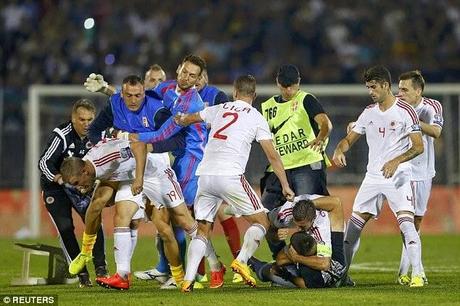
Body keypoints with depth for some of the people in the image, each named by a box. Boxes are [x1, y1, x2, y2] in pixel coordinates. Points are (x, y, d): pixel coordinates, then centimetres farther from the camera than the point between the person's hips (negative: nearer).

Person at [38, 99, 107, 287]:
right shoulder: (61, 136, -25)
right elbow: (44, 162, -27)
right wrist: (57, 177, -44)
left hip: (80, 185, 4)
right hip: (55, 187, -4)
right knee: (65, 228, -13)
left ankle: (100, 268, -10)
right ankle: (82, 274, -6)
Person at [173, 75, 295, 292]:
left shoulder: (218, 110, 19)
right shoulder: (256, 117, 7)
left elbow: (187, 119, 38)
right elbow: (272, 156, 5)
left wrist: (180, 119, 62)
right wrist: (285, 186, 11)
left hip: (205, 175, 4)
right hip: (230, 176, -4)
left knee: (203, 230, 12)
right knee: (261, 221, 7)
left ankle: (188, 279, -2)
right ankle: (241, 260, -13)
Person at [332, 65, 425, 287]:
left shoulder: (405, 111, -8)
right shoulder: (369, 112, 9)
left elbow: (418, 147, -10)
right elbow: (350, 138, 15)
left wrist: (396, 161, -24)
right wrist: (339, 151, -8)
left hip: (398, 177, -5)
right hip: (373, 176, 6)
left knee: (406, 222, -20)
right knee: (354, 223, 4)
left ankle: (417, 274, -17)